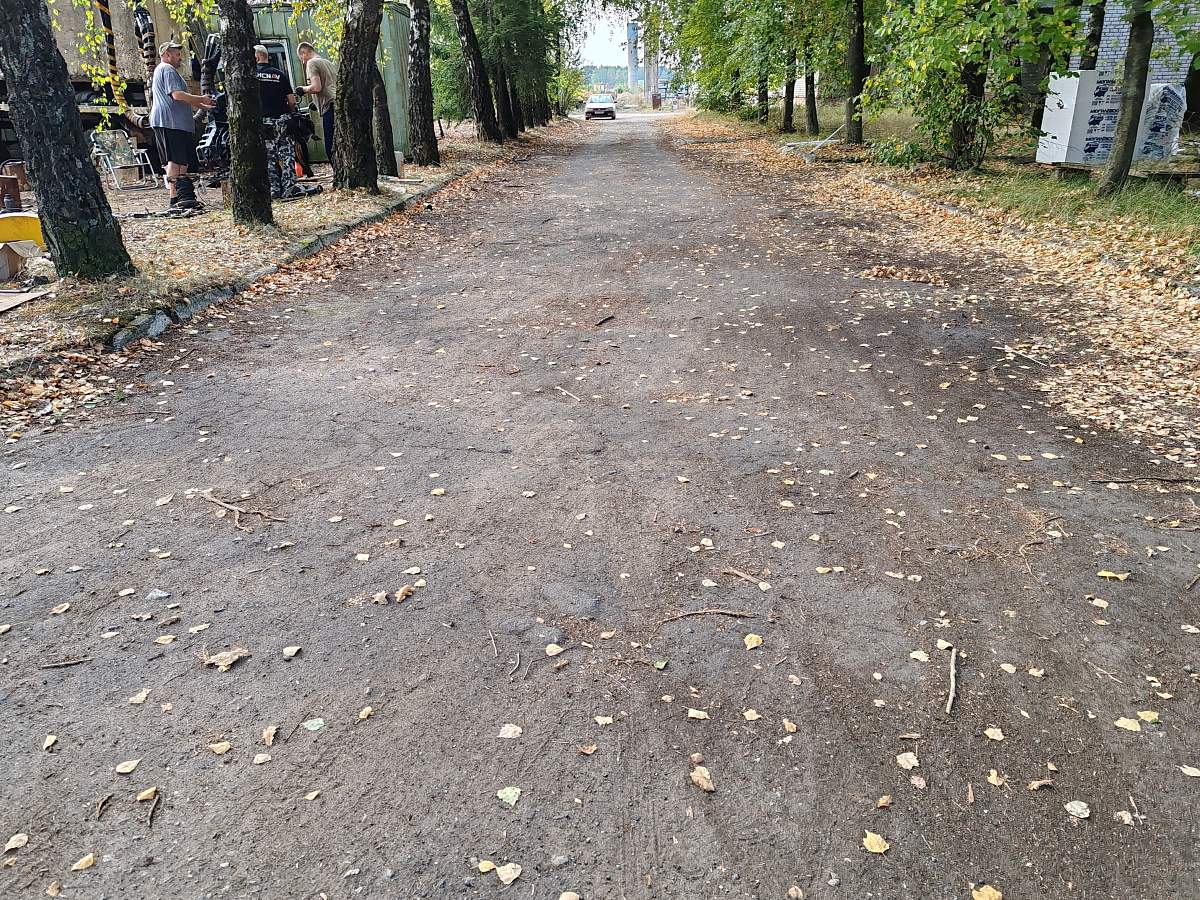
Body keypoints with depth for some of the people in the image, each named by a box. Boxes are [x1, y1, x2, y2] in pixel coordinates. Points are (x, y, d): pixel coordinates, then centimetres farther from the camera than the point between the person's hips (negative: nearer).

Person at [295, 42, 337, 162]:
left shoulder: (311, 63, -1)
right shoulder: (327, 62, 26)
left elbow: (316, 87, -14)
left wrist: (303, 89, 5)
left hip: (330, 107, -9)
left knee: (331, 150, -10)